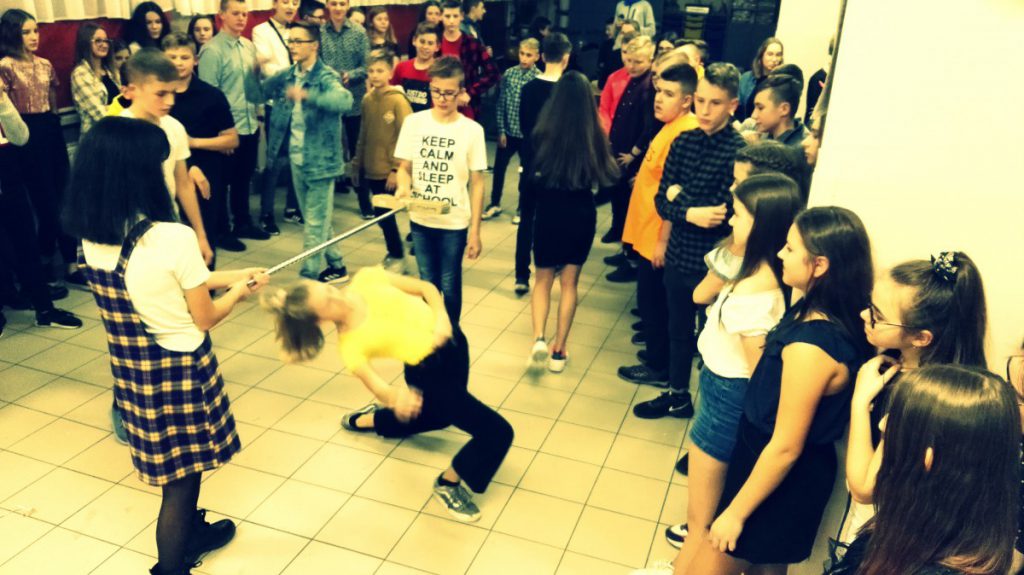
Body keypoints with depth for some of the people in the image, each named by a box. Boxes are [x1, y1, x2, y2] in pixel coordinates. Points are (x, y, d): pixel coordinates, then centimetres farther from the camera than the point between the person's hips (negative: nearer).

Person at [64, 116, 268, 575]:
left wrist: (230, 275, 15)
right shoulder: (173, 238, -26)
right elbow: (206, 318, -14)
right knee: (181, 477, 13)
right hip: (179, 371, -7)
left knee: (173, 467, 28)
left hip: (130, 370, 7)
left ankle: (191, 534, 51)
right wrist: (238, 292, 6)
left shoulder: (91, 238, -4)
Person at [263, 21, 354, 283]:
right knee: (318, 221, 18)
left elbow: (345, 100, -34)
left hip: (320, 161, -7)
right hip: (296, 159, 7)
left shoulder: (326, 77, -13)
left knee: (315, 226, -1)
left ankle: (306, 280, 6)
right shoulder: (287, 76, 8)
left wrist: (307, 95, -45)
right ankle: (337, 267, 32)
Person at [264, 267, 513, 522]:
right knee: (498, 432, -10)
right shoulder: (350, 346, -21)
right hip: (429, 371, -6)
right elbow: (377, 387, -26)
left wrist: (441, 318, -20)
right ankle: (447, 483, 14)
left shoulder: (366, 279, -11)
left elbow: (427, 288, -3)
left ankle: (365, 420, 43)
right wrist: (395, 395, -49)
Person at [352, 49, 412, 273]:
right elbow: (363, 134, 13)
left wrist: (396, 168, -15)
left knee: (384, 213, -2)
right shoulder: (367, 99, 5)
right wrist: (357, 162, 13)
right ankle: (393, 254, 28)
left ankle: (398, 258, 15)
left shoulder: (398, 100, -11)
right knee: (382, 213, 12)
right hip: (371, 168, 5)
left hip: (388, 170, -5)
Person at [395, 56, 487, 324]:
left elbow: (476, 183, -3)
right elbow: (404, 167, 7)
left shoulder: (472, 130, -7)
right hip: (420, 219, 2)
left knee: (449, 286, 6)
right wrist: (403, 187, -17)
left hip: (455, 223, -2)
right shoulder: (414, 122, -2)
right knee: (428, 283, 14)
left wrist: (475, 231, -4)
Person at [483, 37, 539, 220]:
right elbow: (501, 104, 1)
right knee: (499, 168, 11)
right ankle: (495, 204, 28)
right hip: (508, 132, 3)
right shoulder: (509, 73, -3)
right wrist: (501, 131, -1)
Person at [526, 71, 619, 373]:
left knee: (544, 279, 17)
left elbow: (531, 177, -8)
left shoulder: (543, 132, -12)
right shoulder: (594, 135, -10)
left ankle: (539, 339, -2)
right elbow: (608, 176, -2)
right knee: (569, 282, 14)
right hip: (582, 214, 1)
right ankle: (559, 349, 18)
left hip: (549, 211, -1)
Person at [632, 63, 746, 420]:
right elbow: (662, 202, 0)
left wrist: (681, 197, -9)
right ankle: (678, 395, 41)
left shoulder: (739, 150, -16)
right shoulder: (683, 142, 2)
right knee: (678, 330, 21)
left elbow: (724, 214, -21)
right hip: (678, 256, 6)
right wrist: (691, 213, -19)